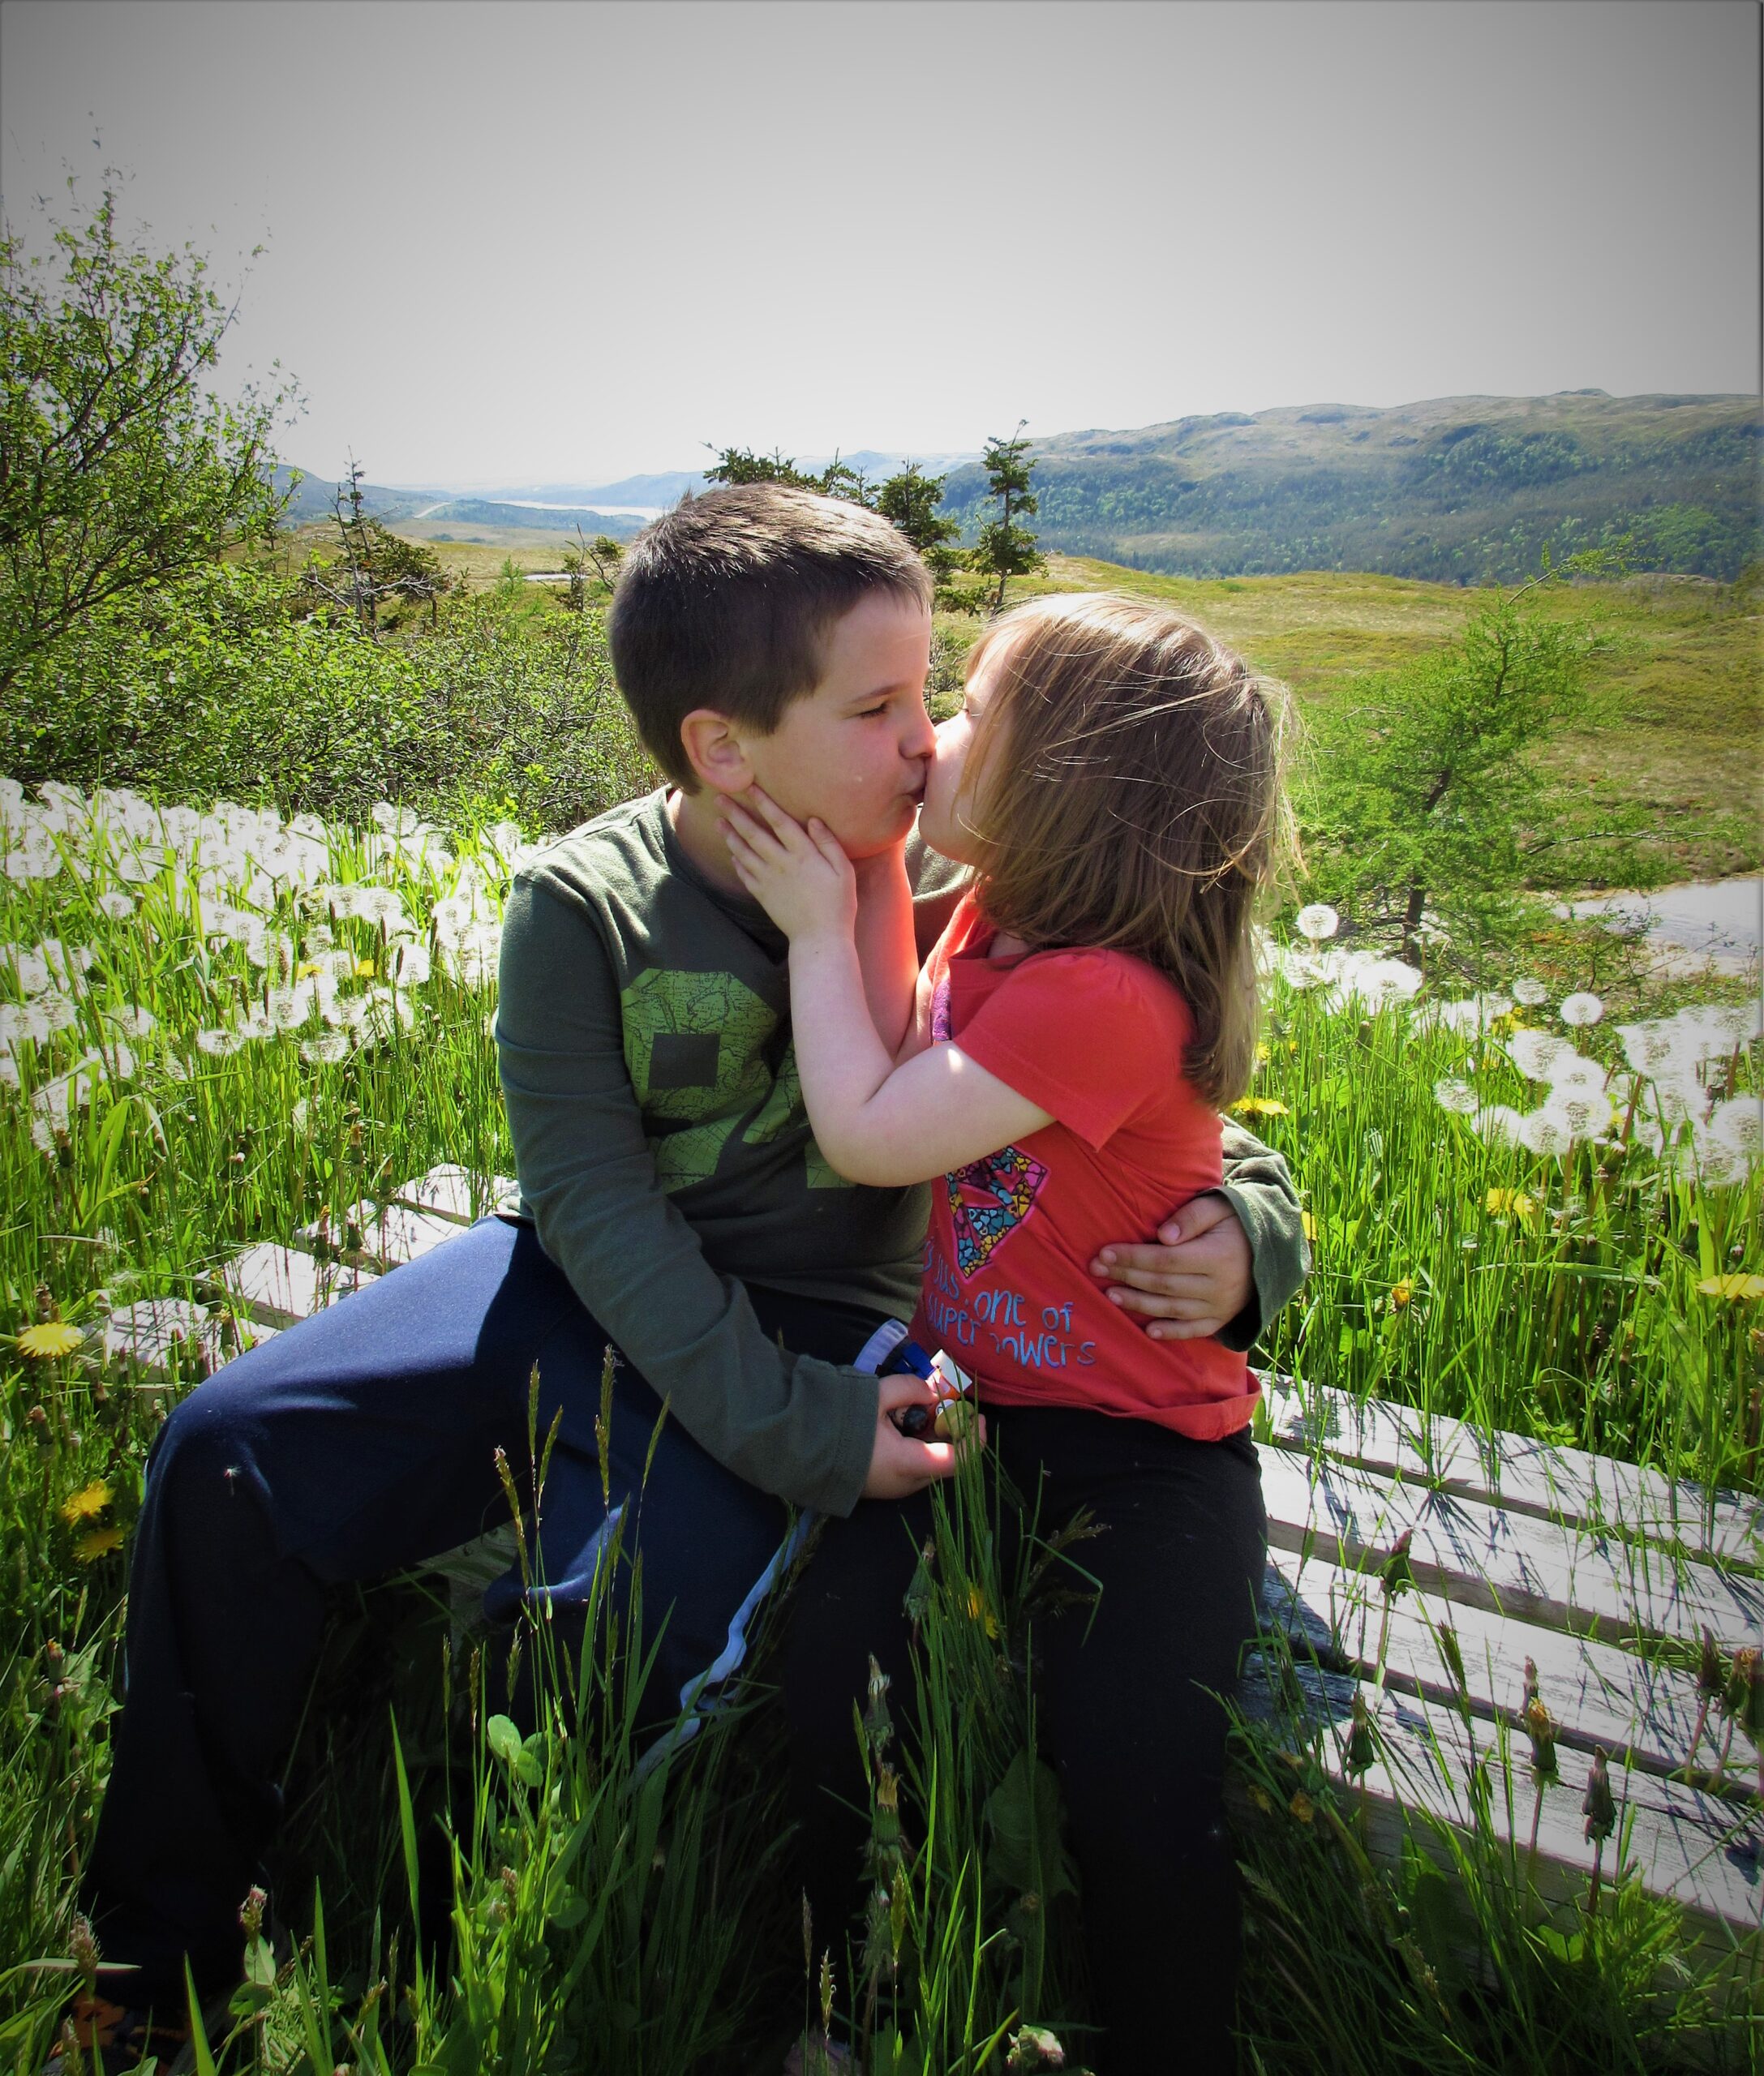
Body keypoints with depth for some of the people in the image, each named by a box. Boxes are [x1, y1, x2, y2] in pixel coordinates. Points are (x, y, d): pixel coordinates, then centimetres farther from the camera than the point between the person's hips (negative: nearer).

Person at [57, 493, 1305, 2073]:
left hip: (817, 1333, -2)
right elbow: (594, 1202, -15)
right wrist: (787, 1426, -25)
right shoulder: (580, 904, -10)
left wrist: (1247, 1227, -24)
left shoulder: (953, 889, -10)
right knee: (227, 1455, -6)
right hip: (588, 1292, 3)